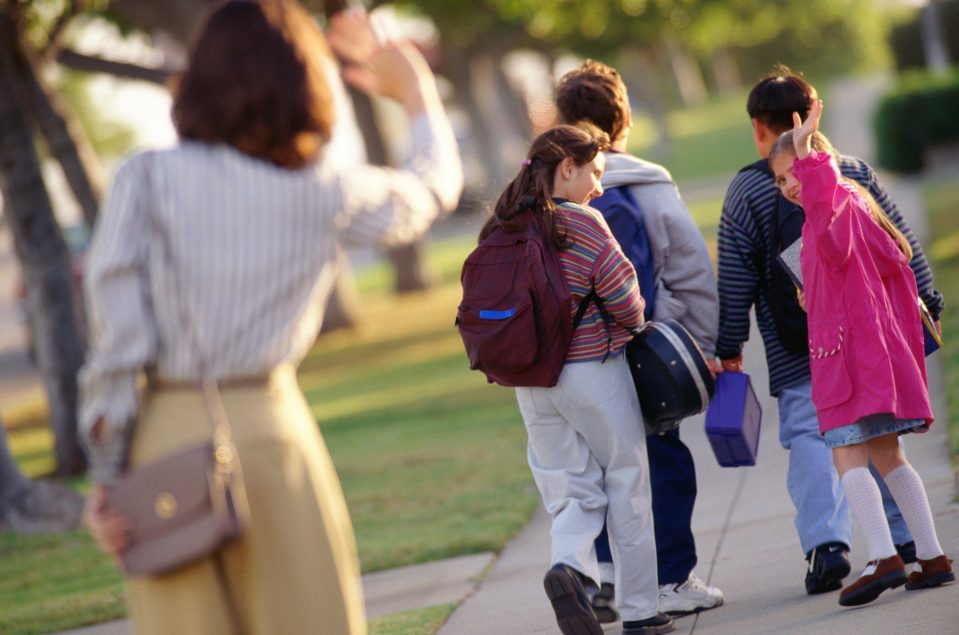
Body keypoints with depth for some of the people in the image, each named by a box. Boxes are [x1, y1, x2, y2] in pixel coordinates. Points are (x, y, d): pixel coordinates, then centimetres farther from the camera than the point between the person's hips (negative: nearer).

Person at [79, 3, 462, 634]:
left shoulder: (147, 178, -2)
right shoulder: (325, 193, 2)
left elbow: (116, 335, -9)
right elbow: (434, 186, 23)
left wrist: (107, 473, -4)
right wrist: (414, 85, 39)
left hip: (163, 439, 0)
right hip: (267, 426, 0)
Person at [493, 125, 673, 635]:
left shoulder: (500, 229, 4)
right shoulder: (582, 224, -13)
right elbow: (623, 299, -12)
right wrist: (633, 324, 8)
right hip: (595, 370, -5)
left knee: (572, 493, 11)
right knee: (627, 487, 8)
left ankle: (568, 565, -19)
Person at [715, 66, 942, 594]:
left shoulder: (747, 189, -3)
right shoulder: (855, 172, 6)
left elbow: (735, 278, -3)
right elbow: (901, 246, 9)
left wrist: (729, 346, 3)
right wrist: (923, 302, 18)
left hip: (797, 354, -3)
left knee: (810, 439, -4)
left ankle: (826, 541, -21)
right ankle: (904, 537, 17)